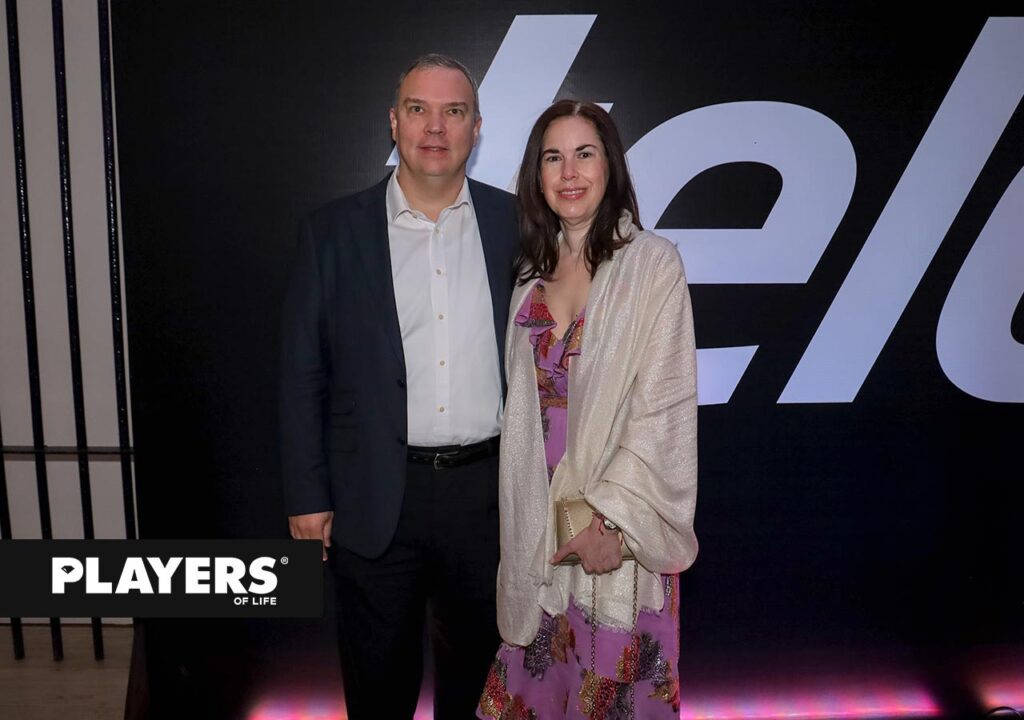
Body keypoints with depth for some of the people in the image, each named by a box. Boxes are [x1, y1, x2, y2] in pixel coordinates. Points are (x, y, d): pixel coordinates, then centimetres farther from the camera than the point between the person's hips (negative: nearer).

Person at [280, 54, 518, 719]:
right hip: (375, 498, -1)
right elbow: (303, 375, 0)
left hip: (490, 491, 1)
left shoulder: (515, 223, 1)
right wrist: (308, 497, -3)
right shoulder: (334, 231, -2)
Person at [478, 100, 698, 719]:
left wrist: (611, 516, -17)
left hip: (620, 525, -4)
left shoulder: (652, 262, -7)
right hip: (535, 514, 5)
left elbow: (666, 403, -12)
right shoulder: (533, 270, 9)